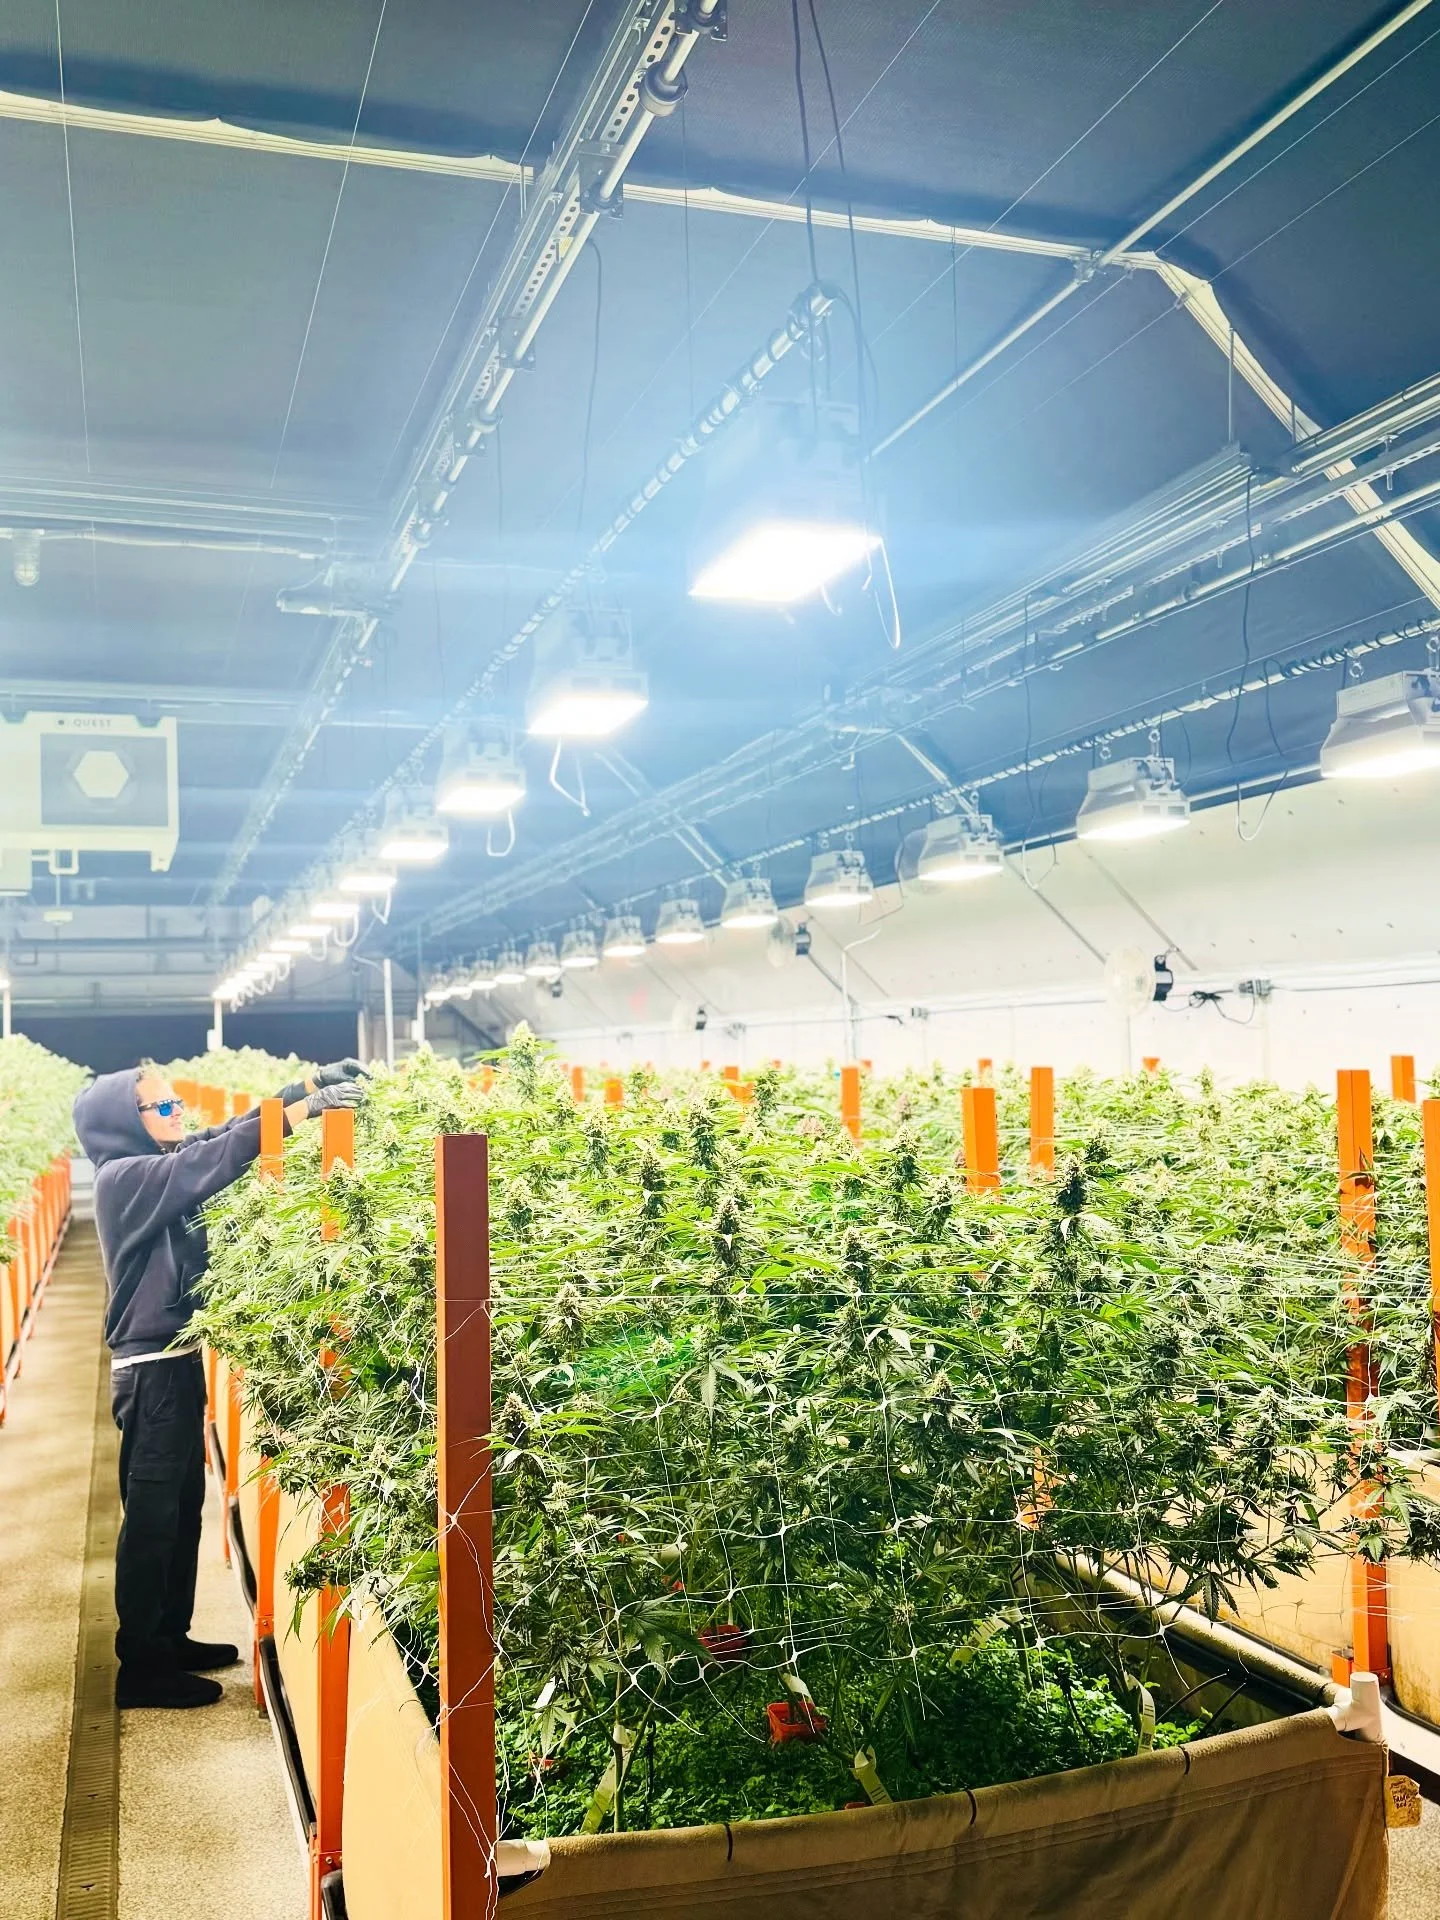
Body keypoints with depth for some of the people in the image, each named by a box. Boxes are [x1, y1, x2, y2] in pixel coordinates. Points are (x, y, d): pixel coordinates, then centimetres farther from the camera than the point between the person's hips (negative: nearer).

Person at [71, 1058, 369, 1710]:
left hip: (178, 1361, 9)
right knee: (152, 1517, 0)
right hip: (153, 1371, -9)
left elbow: (230, 1133, 7)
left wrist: (313, 1082, -3)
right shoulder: (125, 1178, -17)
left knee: (183, 1509, 17)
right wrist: (307, 1109, -33)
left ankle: (170, 1638, 29)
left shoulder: (160, 1165, 8)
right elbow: (216, 1157, -29)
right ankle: (142, 1668, 10)